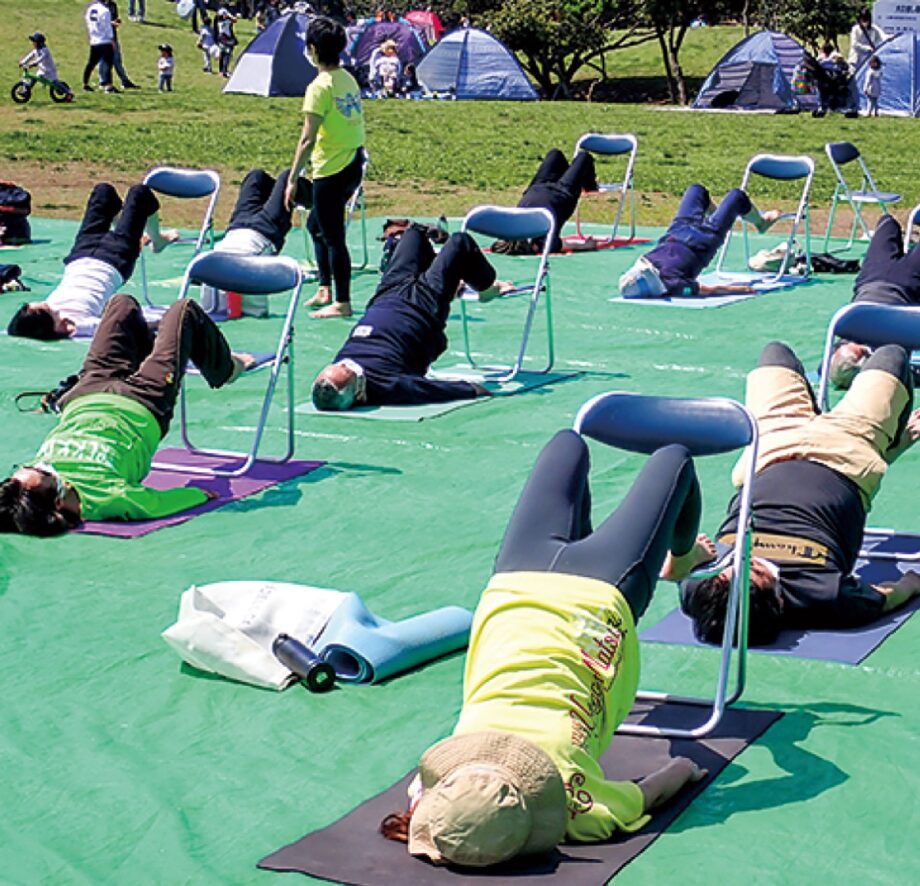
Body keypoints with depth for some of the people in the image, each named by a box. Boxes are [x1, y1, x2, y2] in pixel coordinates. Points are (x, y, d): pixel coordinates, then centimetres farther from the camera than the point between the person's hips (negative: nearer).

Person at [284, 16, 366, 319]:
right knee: (316, 224, 22)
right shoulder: (349, 80, 8)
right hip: (354, 165, 9)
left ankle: (342, 303, 6)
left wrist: (293, 179, -15)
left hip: (331, 172, -9)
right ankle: (324, 288, 24)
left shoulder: (320, 87, -16)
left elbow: (308, 139, -19)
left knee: (333, 237, 0)